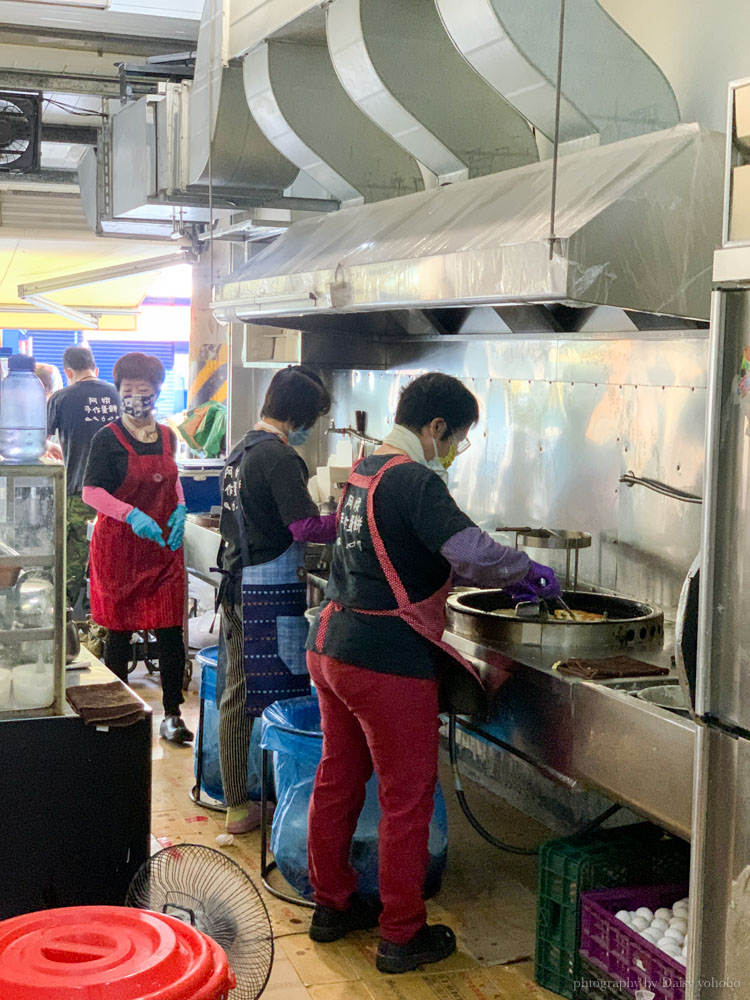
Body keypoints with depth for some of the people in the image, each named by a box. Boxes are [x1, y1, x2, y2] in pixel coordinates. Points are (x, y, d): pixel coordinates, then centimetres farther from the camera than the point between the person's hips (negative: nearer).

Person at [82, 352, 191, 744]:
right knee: (120, 631, 5)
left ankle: (171, 715, 11)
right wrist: (132, 514, -26)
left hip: (164, 548, 4)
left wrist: (180, 509, 5)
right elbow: (91, 491, -13)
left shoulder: (167, 436, 9)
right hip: (119, 546, -4)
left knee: (171, 631, 1)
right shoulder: (108, 439, -7)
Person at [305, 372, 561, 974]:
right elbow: (474, 555, -29)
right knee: (407, 798, 4)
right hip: (386, 665, -9)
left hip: (331, 648, 9)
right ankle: (402, 936, 14)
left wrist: (503, 578, 16)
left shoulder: (365, 472, 13)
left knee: (338, 780, 19)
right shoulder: (414, 482, -17)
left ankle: (332, 904, 34)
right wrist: (529, 572, -9)